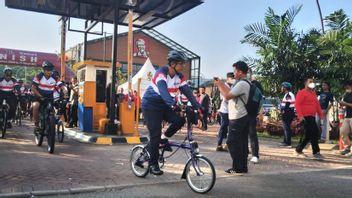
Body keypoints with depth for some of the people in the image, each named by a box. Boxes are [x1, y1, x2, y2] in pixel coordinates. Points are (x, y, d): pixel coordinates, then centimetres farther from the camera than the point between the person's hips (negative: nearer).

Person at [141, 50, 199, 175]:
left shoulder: (179, 77, -2)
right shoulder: (161, 72, -23)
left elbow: (187, 92, -8)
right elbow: (163, 91, -38)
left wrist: (197, 107, -19)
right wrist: (173, 104, -52)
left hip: (165, 106, 6)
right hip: (151, 105, -6)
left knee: (180, 120, -16)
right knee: (155, 135, -10)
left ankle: (164, 138, 9)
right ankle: (153, 165, 3)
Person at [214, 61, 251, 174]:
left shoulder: (241, 84, -17)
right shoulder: (243, 83, 16)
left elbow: (227, 96, -21)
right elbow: (231, 92, 18)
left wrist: (219, 86, -8)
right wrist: (221, 84, 14)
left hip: (237, 119, -10)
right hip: (243, 117, 10)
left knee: (233, 143, -3)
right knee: (242, 143, 11)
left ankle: (237, 168, 2)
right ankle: (243, 167, 17)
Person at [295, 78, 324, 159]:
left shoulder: (313, 93, 21)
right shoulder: (302, 92, -7)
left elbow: (317, 104, 23)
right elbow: (297, 104, -15)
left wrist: (320, 113, 15)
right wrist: (300, 115, -23)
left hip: (311, 117, 10)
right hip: (305, 116, -9)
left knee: (308, 135, 11)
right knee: (314, 133, -10)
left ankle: (298, 150, 21)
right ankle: (316, 152, -2)